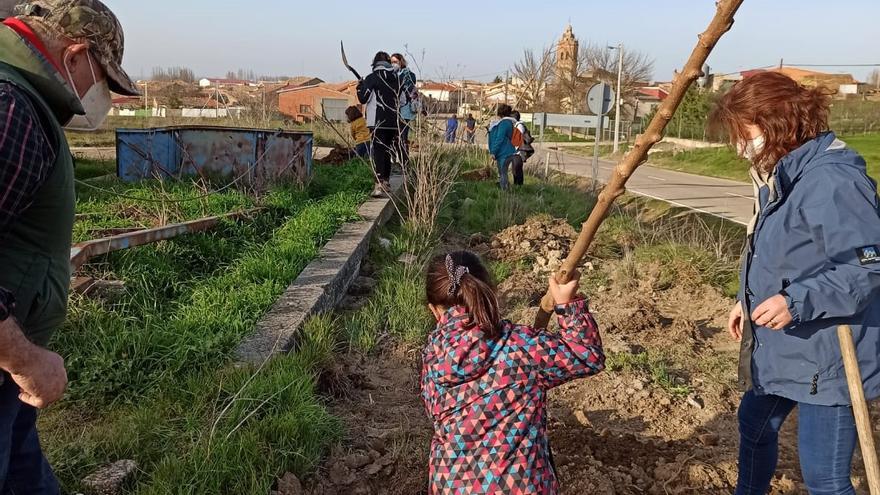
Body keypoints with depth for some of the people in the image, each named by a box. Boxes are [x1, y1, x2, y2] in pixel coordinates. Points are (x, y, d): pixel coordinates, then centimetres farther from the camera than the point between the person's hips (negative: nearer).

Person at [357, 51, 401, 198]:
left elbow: (363, 99, -6)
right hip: (394, 122, 5)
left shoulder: (371, 78, -7)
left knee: (378, 152, -8)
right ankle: (386, 182, 25)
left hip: (378, 122, -5)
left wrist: (360, 87, 11)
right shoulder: (397, 78, 9)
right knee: (388, 151, 16)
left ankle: (379, 185, -19)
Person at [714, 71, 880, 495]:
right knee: (755, 426, 28)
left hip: (825, 357, -10)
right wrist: (750, 301, 19)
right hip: (782, 348, 11)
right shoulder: (784, 174, 7)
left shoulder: (832, 179, -25)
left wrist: (796, 301, -35)